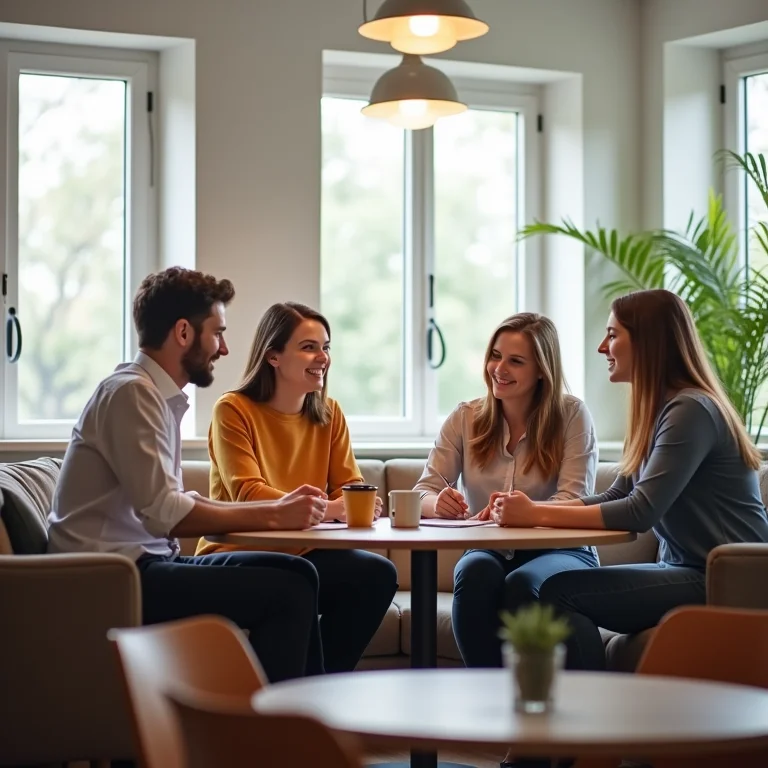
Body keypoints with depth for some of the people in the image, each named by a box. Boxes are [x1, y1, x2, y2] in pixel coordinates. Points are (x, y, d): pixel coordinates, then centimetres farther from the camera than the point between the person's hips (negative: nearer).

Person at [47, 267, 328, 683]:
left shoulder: (160, 395, 15)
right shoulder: (132, 392, -14)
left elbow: (179, 503, 12)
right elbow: (164, 513, -21)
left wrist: (280, 507, 5)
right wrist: (273, 515, -16)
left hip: (143, 563, 10)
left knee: (296, 573, 8)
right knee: (287, 592, -17)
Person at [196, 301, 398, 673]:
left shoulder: (329, 413, 11)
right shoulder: (233, 410, -7)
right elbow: (247, 494, -19)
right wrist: (328, 509, -33)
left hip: (302, 552, 6)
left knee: (379, 574, -21)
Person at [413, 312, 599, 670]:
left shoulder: (572, 415, -2)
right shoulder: (465, 418, 6)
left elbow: (575, 503, -13)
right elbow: (423, 492, 0)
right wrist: (438, 503, -27)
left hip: (559, 551, -2)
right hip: (488, 551, 2)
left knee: (522, 583, -35)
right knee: (475, 571, -33)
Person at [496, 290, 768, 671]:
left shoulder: (690, 411, -15)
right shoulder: (659, 410, 15)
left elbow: (641, 512, -22)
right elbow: (618, 497, 12)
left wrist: (537, 515, -18)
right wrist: (530, 507, -1)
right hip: (691, 571, 9)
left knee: (559, 592, -19)